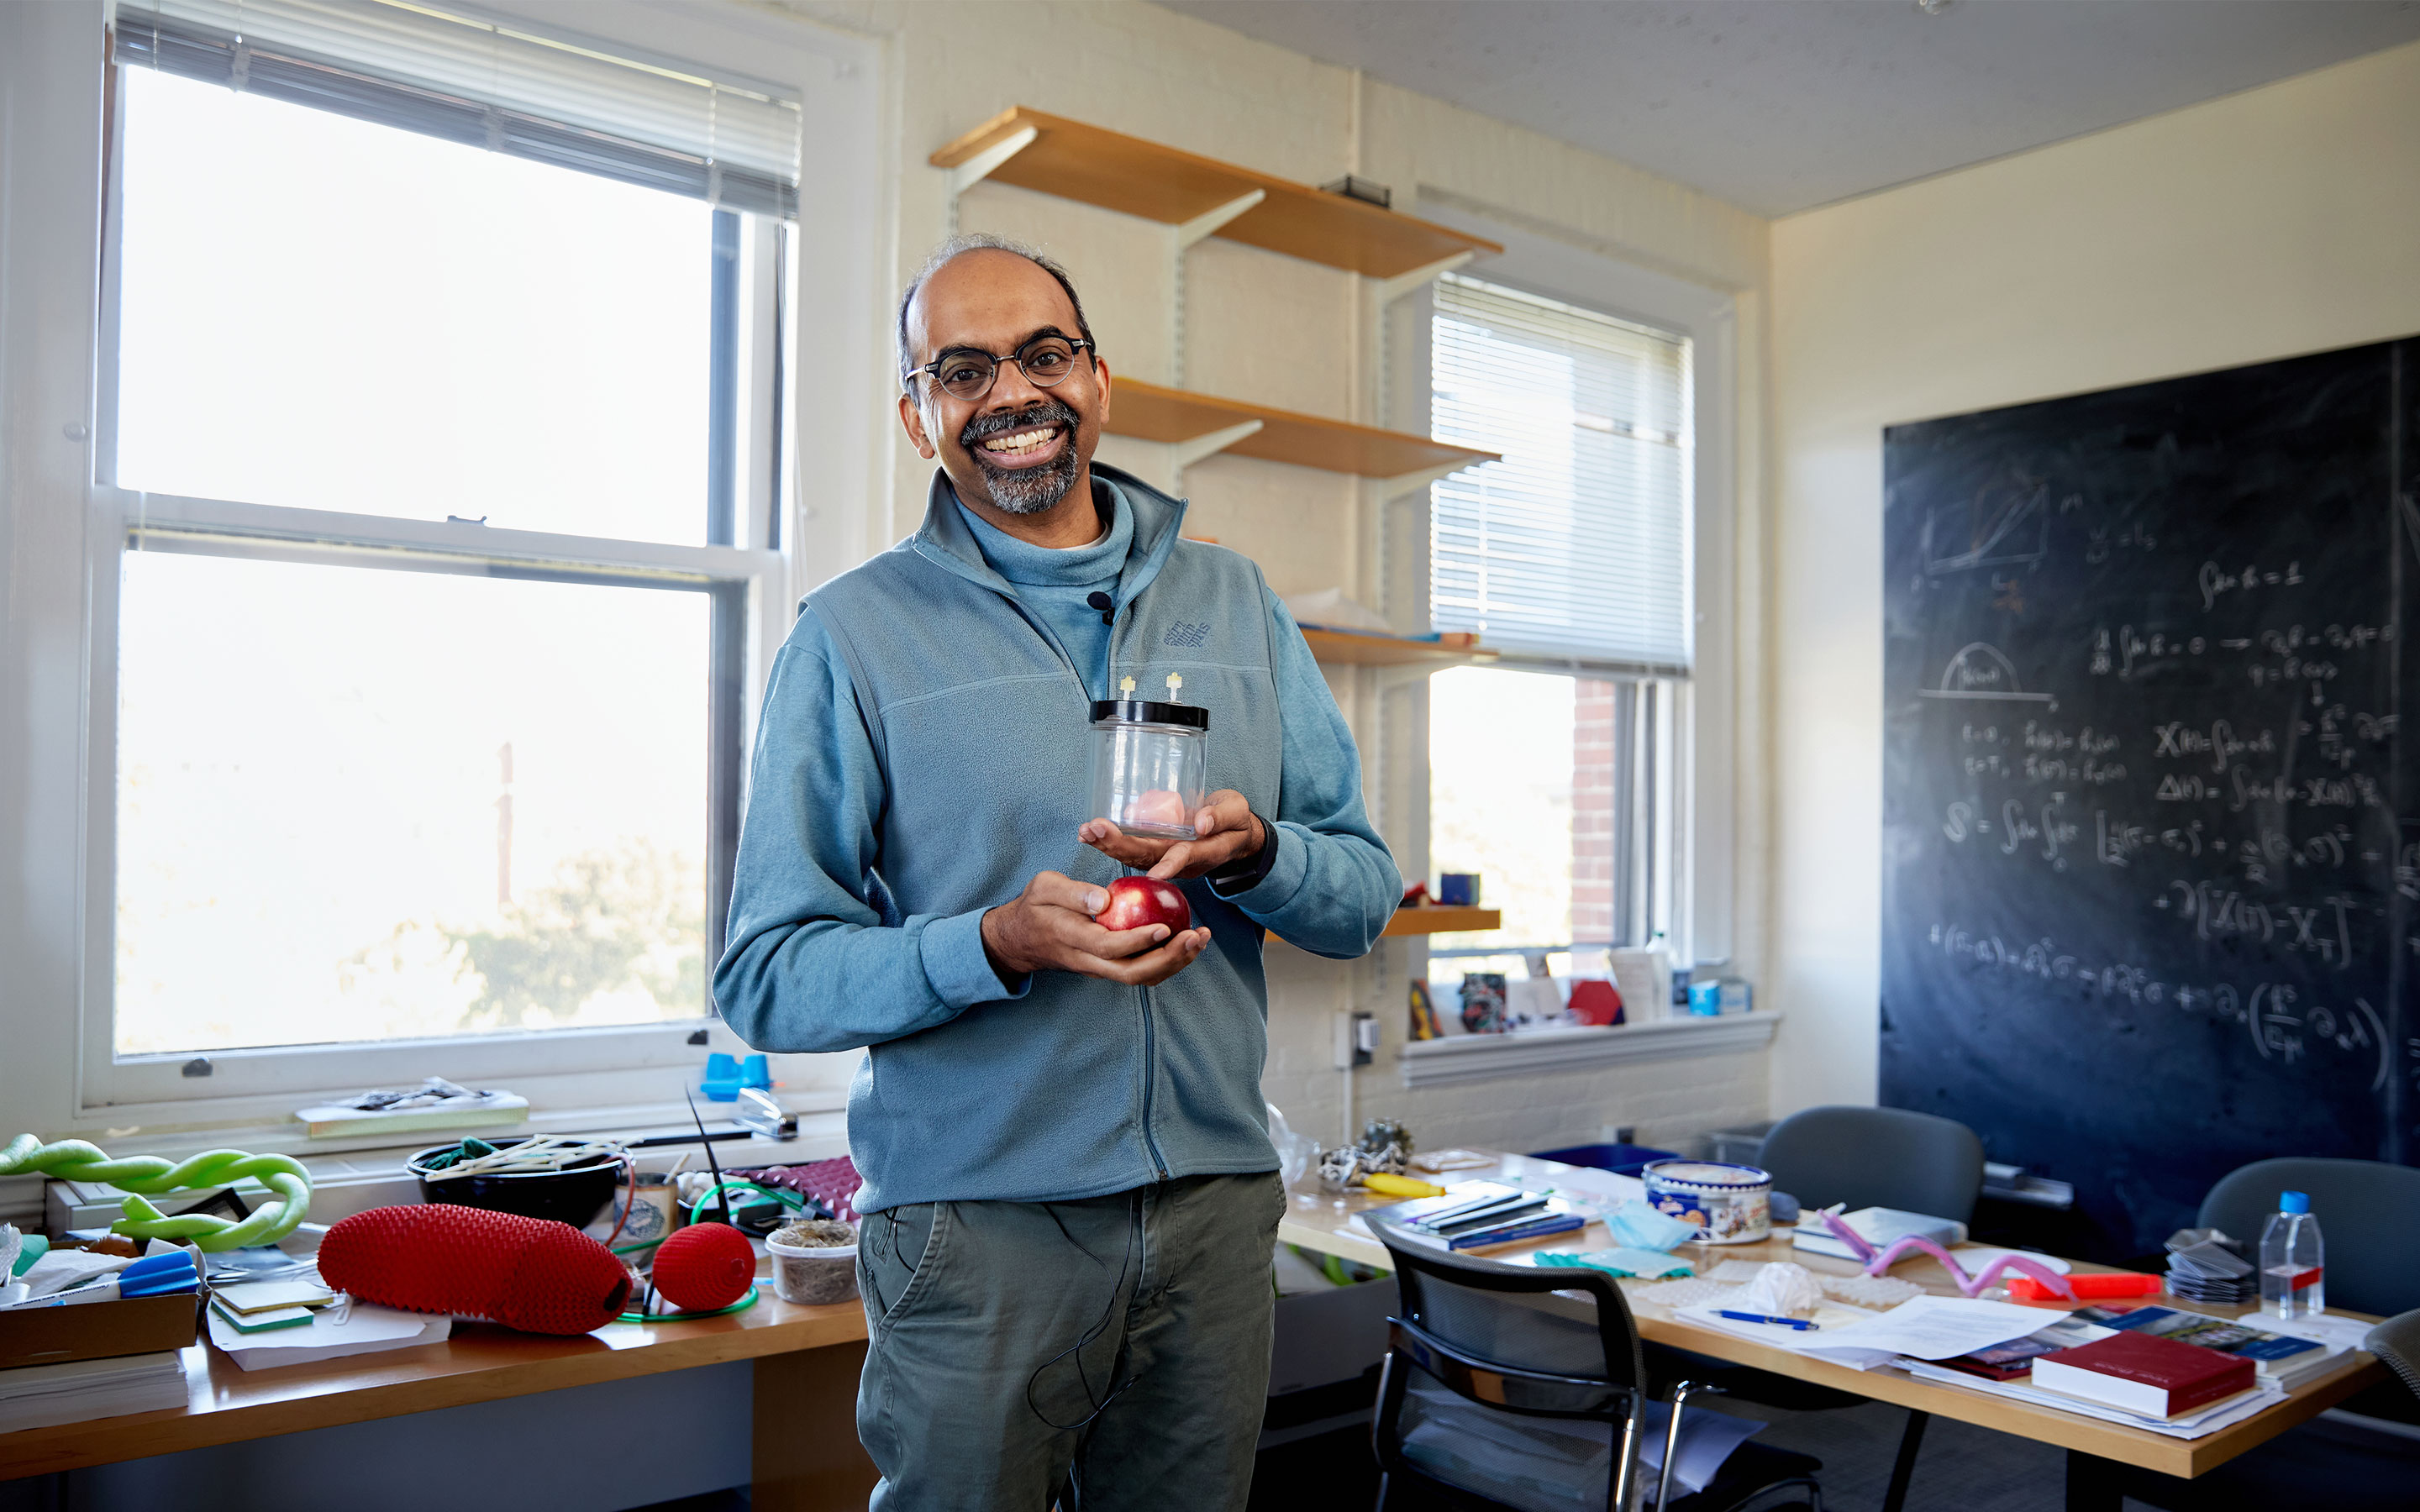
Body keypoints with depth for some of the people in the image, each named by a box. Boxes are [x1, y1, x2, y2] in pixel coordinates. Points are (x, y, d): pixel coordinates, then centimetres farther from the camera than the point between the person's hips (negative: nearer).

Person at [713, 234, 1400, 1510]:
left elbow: (1364, 894, 7)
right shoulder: (856, 634, -2)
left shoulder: (1233, 603, 8)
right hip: (976, 1223, -3)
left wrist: (1252, 854, -16)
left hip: (1217, 1203, 4)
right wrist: (998, 945, -23)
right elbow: (766, 977, -6)